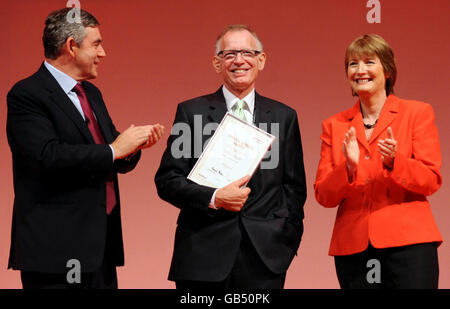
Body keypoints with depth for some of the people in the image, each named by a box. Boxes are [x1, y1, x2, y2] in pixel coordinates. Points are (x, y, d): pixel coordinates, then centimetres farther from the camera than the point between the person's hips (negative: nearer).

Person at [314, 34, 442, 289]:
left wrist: (394, 162, -17)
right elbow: (323, 196, 6)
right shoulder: (334, 126, 13)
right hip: (353, 247, 2)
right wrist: (349, 167, -12)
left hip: (407, 241, -2)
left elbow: (432, 181, 0)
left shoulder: (418, 113, 7)